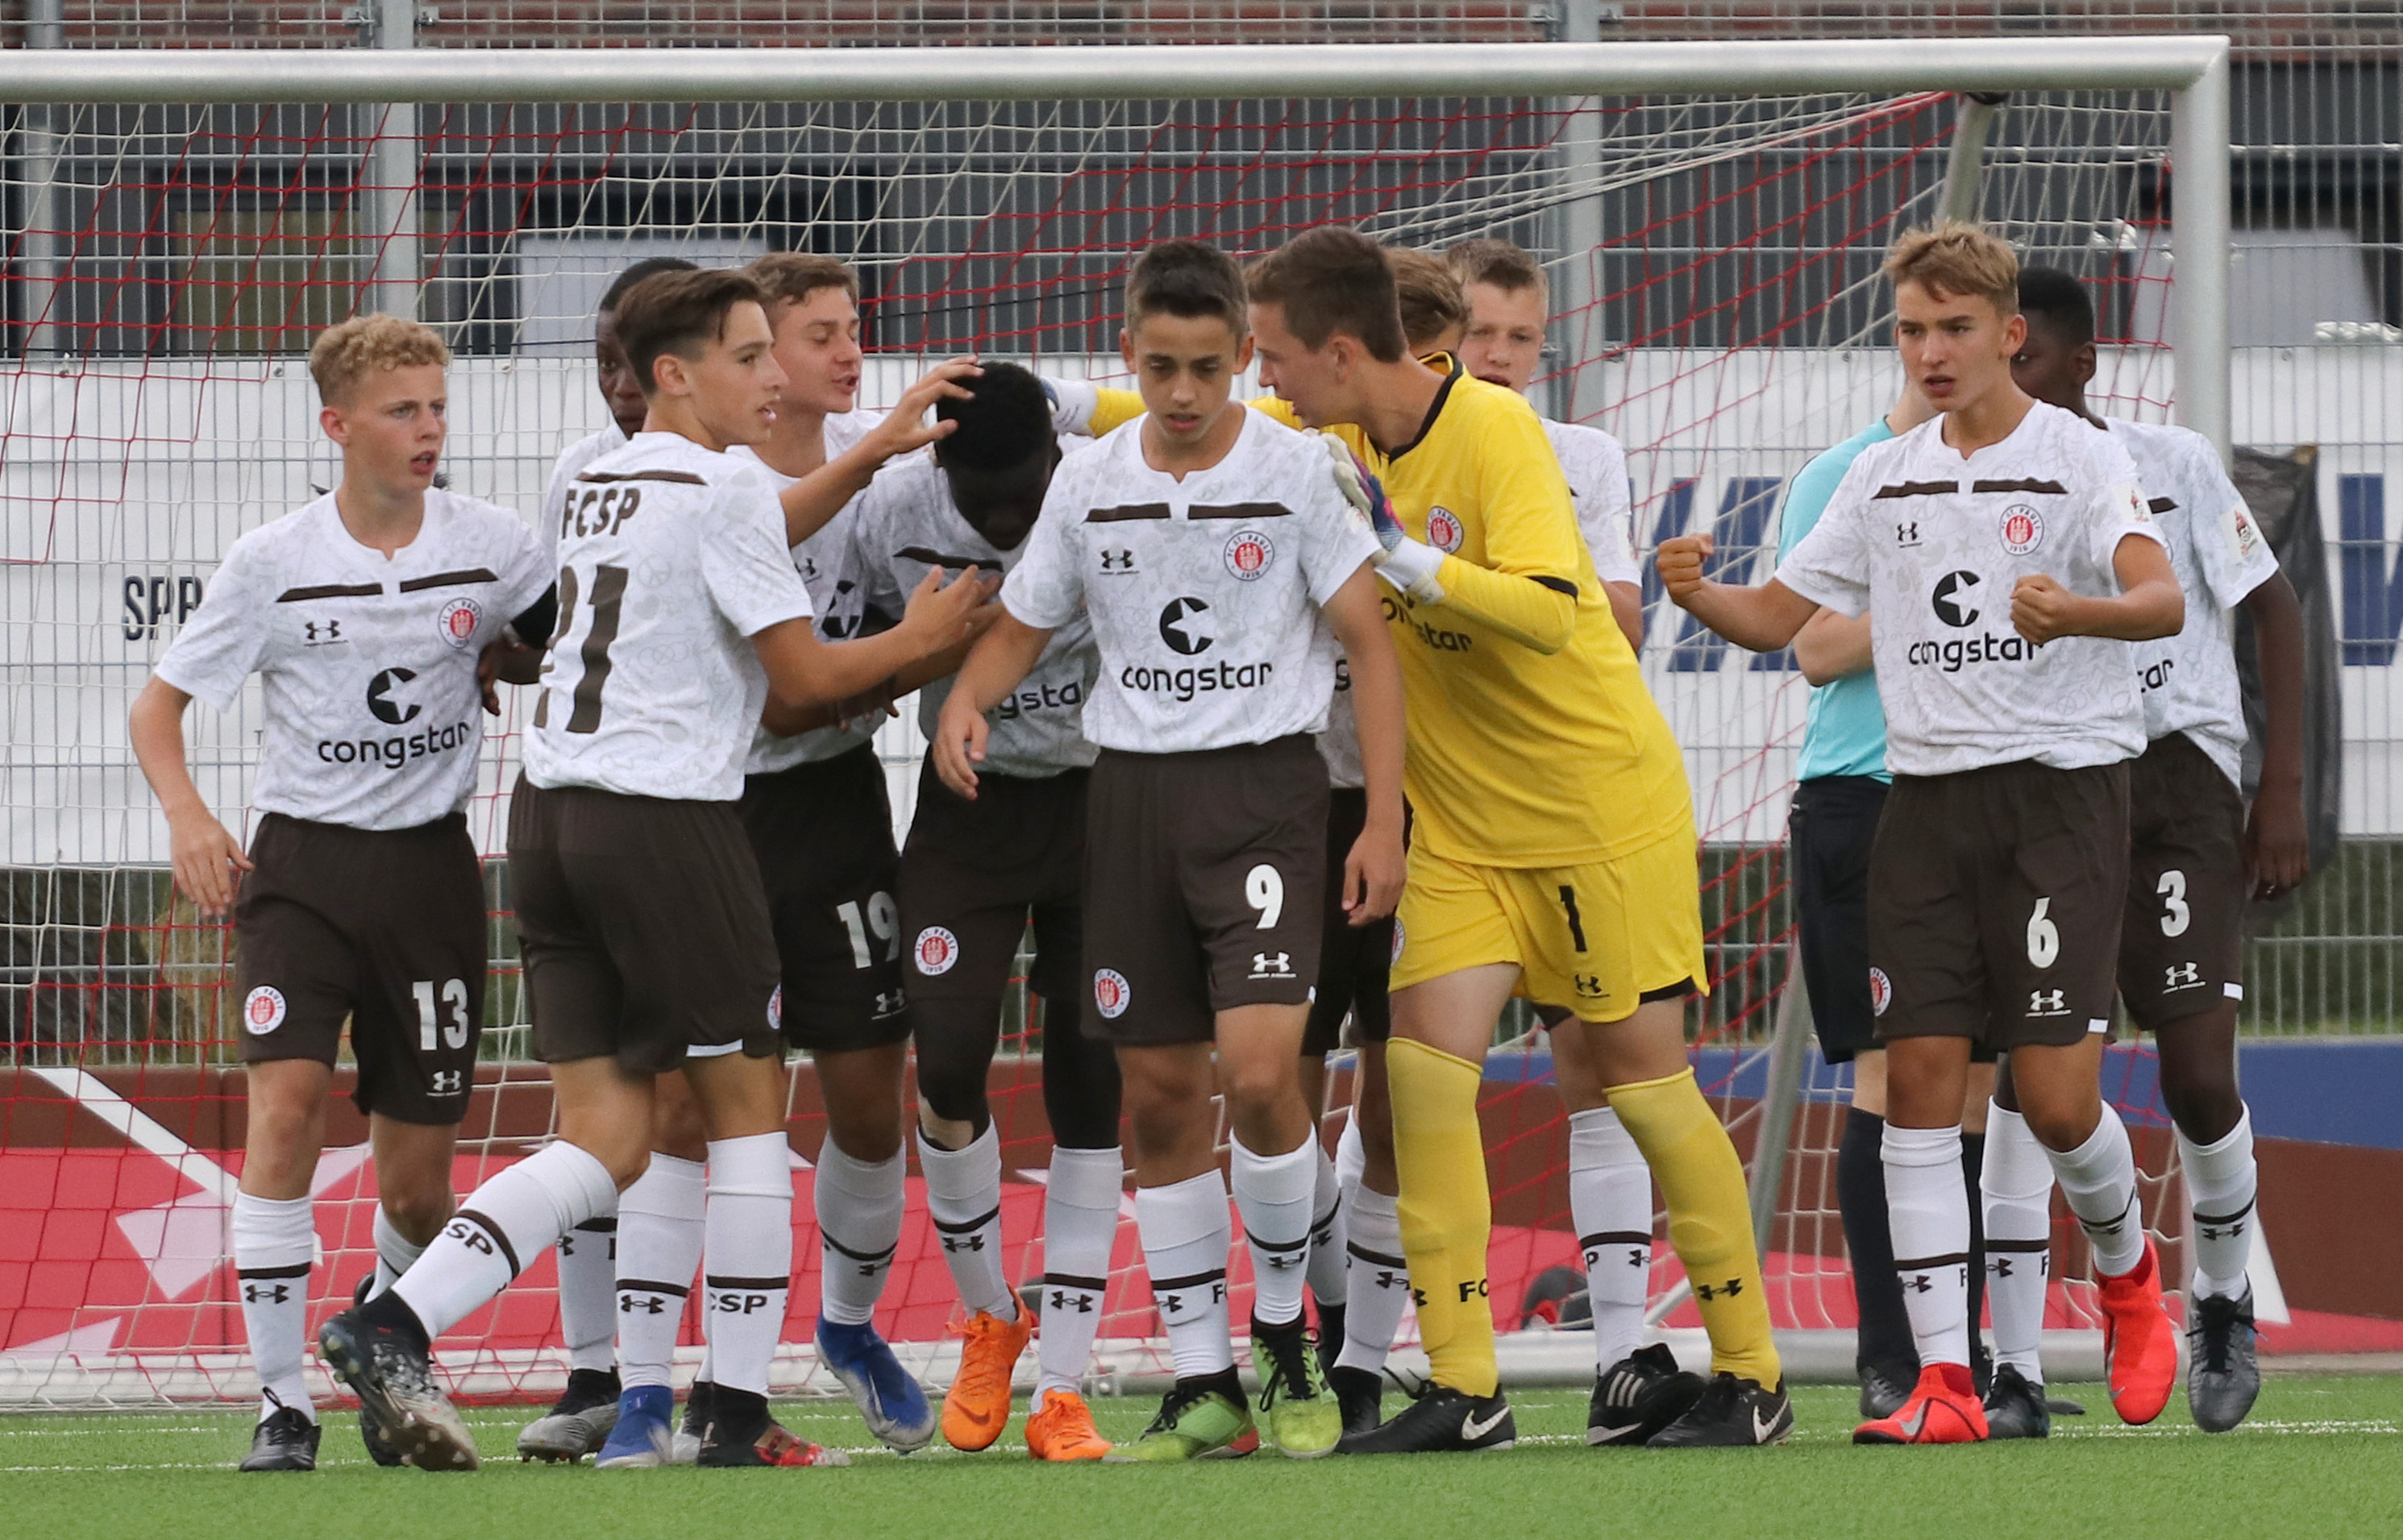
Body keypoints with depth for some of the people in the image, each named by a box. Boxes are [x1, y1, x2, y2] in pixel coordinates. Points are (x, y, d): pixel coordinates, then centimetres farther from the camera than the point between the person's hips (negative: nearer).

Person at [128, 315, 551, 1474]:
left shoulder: (489, 546, 0)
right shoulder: (272, 563, -4)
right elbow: (159, 702, 2)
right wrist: (184, 812, -16)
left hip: (431, 866, 2)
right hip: (300, 865, -2)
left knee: (417, 1179, 3)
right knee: (284, 1100, -22)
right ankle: (281, 1402, -17)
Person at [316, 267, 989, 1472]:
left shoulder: (593, 487, 16)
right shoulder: (725, 491, -9)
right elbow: (802, 675, -7)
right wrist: (916, 640, 9)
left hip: (550, 811, 7)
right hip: (667, 818, -7)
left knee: (603, 1140, 5)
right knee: (750, 1103, 6)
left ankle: (391, 1326, -12)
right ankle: (740, 1414, 6)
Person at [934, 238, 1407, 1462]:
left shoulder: (1293, 468, -4)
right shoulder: (1089, 483, 5)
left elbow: (1367, 642, -2)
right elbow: (1022, 624, 16)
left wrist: (1384, 820, -7)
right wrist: (966, 700, -7)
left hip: (1265, 780, -4)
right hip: (1131, 790, 4)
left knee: (1258, 1066, -18)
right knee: (1158, 1093, 3)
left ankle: (1286, 1339, 1)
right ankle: (1202, 1384, 10)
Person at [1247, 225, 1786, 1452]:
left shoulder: (1496, 432, -19)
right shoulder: (1335, 439, 1)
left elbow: (1549, 612, -29)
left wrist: (1406, 560, -36)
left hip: (1604, 803, -6)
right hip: (1463, 821, 6)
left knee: (1641, 1074, -2)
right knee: (1424, 1059, -8)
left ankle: (1751, 1378, 10)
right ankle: (1462, 1390, -7)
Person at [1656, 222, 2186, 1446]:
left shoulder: (2078, 460, -4)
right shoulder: (1882, 480, 12)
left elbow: (2162, 600, -20)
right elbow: (1778, 617, 16)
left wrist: (2071, 611, -41)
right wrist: (1695, 593, -6)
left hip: (2061, 784, -5)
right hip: (1925, 791, 5)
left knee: (2054, 1093, -9)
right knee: (1920, 1079, -5)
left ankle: (2125, 1270, 23)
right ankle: (1943, 1380, -5)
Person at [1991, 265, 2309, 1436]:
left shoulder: (2173, 466, -1)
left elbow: (2274, 615, 3)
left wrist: (2283, 791, -3)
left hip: (2177, 777, -2)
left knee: (2198, 1075, -8)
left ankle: (2222, 1302, 22)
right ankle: (2015, 1372, -11)